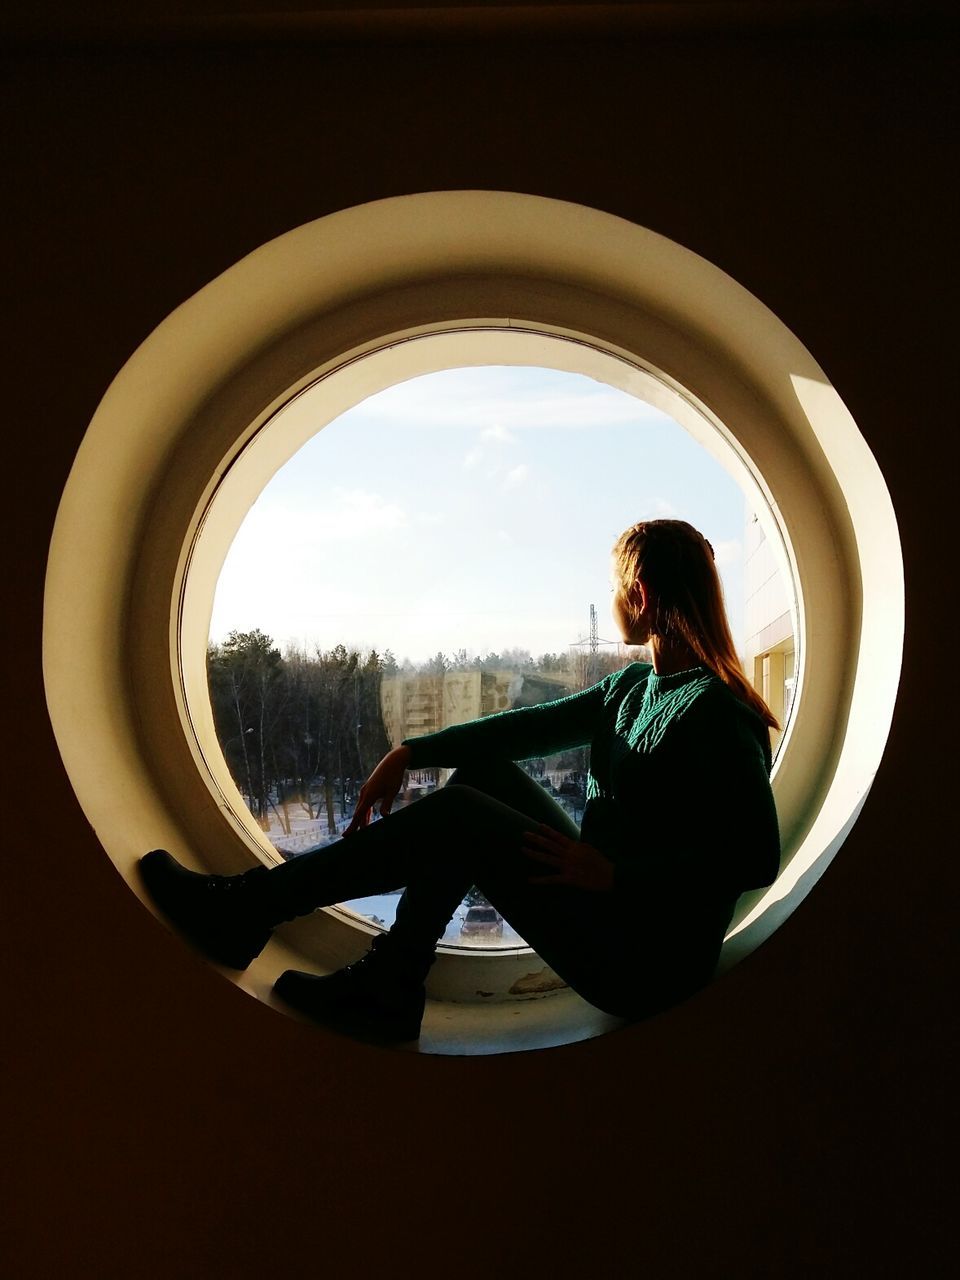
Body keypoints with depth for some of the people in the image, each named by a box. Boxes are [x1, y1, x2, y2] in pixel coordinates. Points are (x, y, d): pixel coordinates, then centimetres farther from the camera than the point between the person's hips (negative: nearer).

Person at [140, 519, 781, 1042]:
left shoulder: (713, 712, -17)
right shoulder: (631, 686, 10)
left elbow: (757, 857, -24)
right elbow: (532, 725, 6)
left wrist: (615, 873, -26)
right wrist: (410, 753, -2)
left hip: (647, 962, -8)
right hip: (605, 903, 8)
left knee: (455, 815, -16)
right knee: (482, 768, 3)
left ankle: (244, 908, -4)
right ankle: (389, 985, -1)